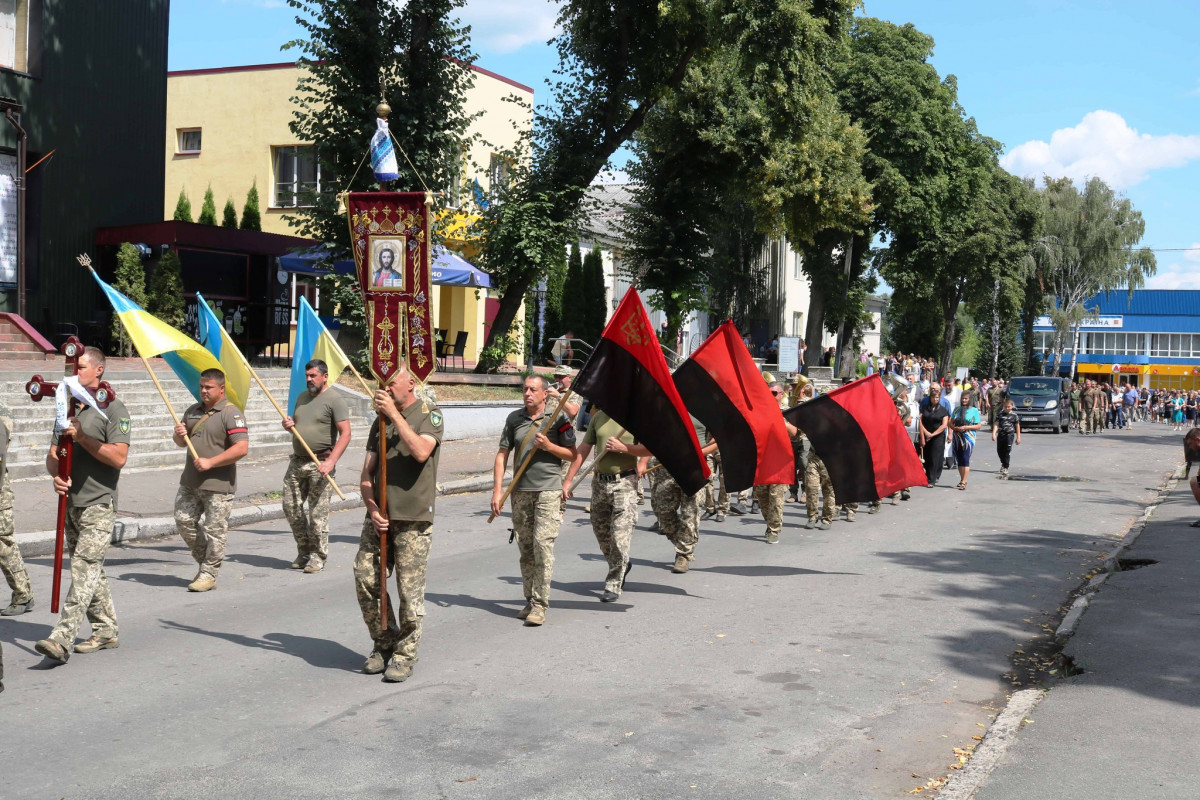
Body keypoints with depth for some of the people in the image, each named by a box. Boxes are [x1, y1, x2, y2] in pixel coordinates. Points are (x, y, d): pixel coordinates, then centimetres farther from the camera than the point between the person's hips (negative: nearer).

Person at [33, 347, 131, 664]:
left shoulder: (113, 409, -7)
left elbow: (119, 457, -16)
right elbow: (53, 455, 13)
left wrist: (82, 437, -21)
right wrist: (56, 474, -9)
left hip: (99, 505, -8)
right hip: (71, 503, 8)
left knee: (84, 569, -13)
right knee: (91, 569, 13)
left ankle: (62, 638, -19)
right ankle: (106, 631, 23)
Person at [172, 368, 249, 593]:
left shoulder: (231, 414, -10)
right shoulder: (193, 411, 14)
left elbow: (242, 448, -20)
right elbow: (182, 443, 24)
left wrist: (210, 462, -21)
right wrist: (179, 435, -1)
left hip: (218, 484, -8)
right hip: (190, 482, 8)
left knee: (214, 531, -2)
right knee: (184, 522, 10)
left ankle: (209, 575, 7)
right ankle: (205, 560, 26)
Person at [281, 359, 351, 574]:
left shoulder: (334, 400, -8)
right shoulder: (302, 397, 16)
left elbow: (345, 433, -15)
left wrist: (331, 461, -24)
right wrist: (289, 425, 3)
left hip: (319, 463, -7)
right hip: (297, 461, 8)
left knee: (318, 512, -4)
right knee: (291, 507, 6)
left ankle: (318, 556, 6)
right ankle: (304, 551, 20)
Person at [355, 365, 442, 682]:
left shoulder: (429, 414, -1)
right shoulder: (380, 421, 16)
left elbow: (421, 451, -21)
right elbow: (366, 473, 14)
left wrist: (394, 414, -19)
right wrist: (372, 507, -2)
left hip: (413, 518, -5)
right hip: (379, 516, 6)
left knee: (409, 590, -2)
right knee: (365, 581, 2)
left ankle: (405, 655, 11)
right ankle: (383, 643, 21)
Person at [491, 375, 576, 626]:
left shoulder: (557, 418, -1)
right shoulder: (514, 418, 9)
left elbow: (572, 455, 2)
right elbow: (502, 454, 9)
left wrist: (548, 446, -14)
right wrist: (497, 489, 2)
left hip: (549, 491, -4)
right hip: (520, 490, 4)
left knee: (543, 544, -11)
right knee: (525, 548, 9)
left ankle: (539, 604, -8)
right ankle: (530, 600, 20)